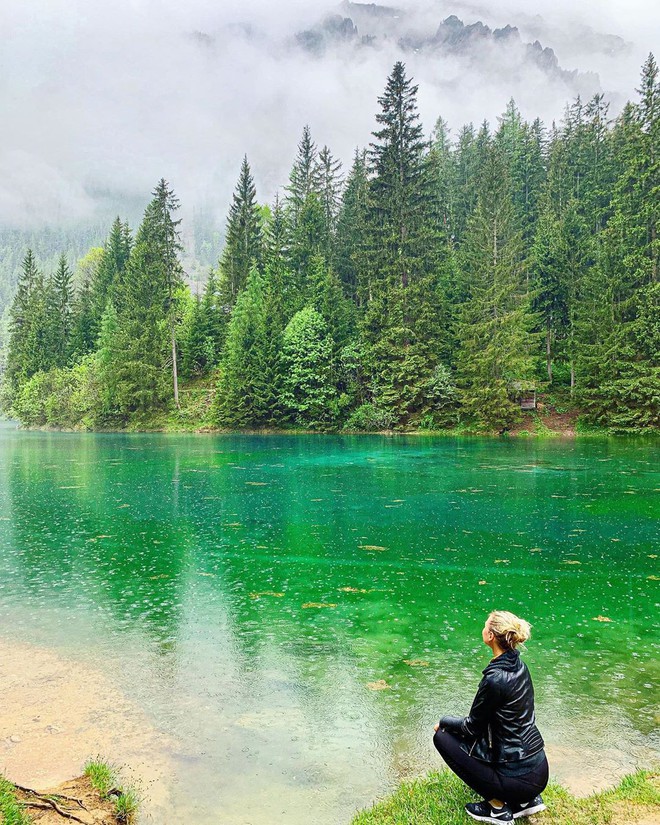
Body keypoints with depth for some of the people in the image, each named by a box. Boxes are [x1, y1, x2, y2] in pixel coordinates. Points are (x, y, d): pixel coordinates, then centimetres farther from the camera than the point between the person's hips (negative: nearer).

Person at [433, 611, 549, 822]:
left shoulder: (495, 679, -25)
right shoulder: (518, 664, 1)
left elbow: (472, 726, -9)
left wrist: (444, 721, 9)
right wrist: (453, 722, 17)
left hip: (519, 777, -8)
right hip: (537, 768, 8)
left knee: (443, 736, 4)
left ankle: (497, 808, 6)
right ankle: (526, 801, 18)